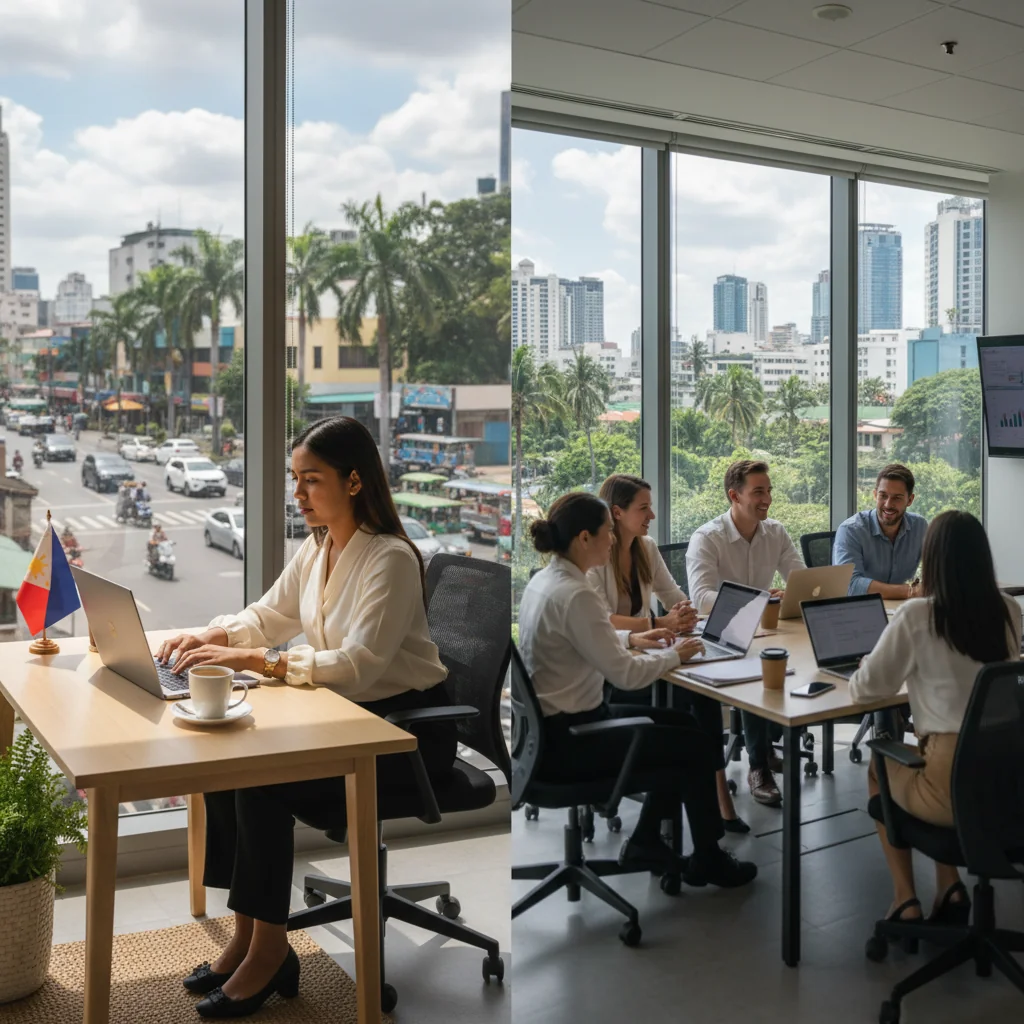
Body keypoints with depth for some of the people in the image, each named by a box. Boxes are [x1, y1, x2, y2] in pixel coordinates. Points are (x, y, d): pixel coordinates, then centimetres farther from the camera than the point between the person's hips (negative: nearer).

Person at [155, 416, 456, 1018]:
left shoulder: (391, 559, -21)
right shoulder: (316, 550, 6)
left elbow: (355, 667, -30)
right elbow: (267, 617, 14)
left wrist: (251, 659, -33)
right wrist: (211, 637, -6)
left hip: (409, 728, -8)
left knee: (261, 780, -21)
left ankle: (270, 948, -5)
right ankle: (247, 935, 2)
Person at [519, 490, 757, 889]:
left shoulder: (545, 579, 4)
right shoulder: (576, 595, -26)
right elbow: (626, 674, -23)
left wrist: (630, 638, 11)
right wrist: (674, 654, -6)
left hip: (554, 724, 10)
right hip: (567, 740, -10)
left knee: (683, 725, 18)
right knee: (697, 746, 3)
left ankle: (645, 841, 24)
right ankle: (707, 859, 23)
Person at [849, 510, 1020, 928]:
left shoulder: (916, 615, -11)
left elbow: (866, 689, -1)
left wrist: (859, 675, 20)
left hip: (957, 787, -5)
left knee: (880, 765, 27)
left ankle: (905, 900, 24)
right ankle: (950, 887, 26)